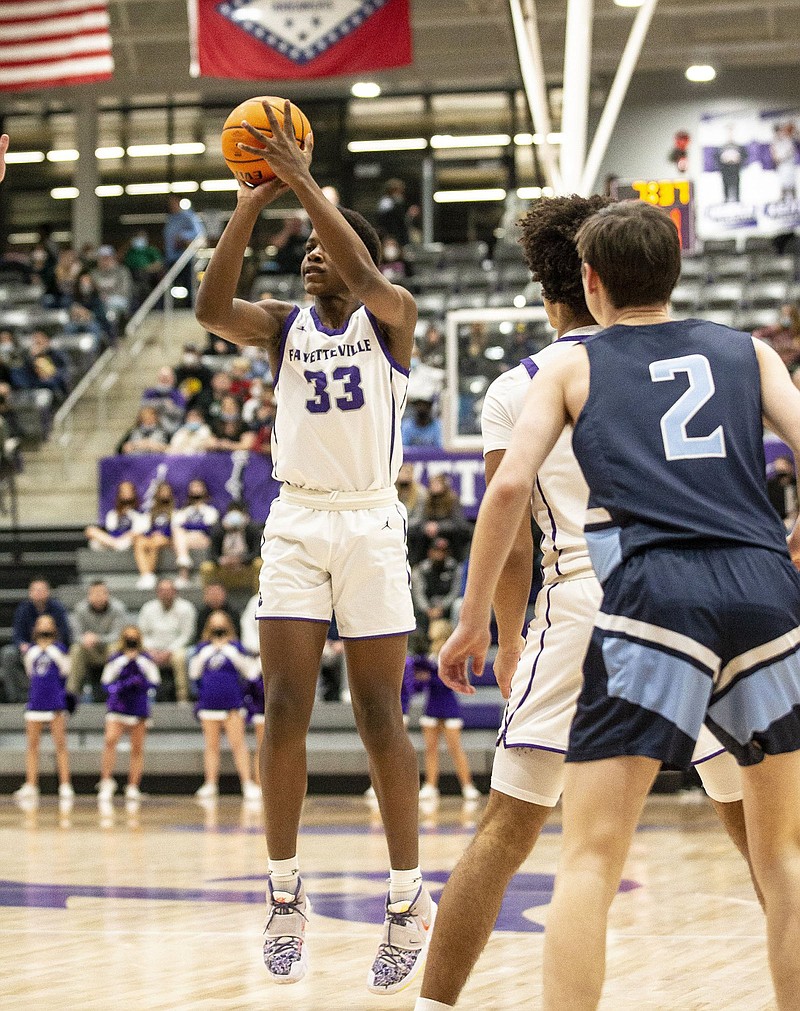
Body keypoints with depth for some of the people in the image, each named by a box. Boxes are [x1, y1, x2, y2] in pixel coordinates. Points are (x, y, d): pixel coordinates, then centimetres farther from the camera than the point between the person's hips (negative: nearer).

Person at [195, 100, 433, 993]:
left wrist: (306, 185, -25)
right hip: (295, 524, 3)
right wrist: (250, 207, -21)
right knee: (285, 710, -3)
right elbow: (210, 307, -13)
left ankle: (408, 899, 6)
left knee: (379, 716, -2)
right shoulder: (283, 326, 8)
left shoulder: (390, 317, 1)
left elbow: (364, 275, -24)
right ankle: (284, 893, 6)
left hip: (370, 524, -3)